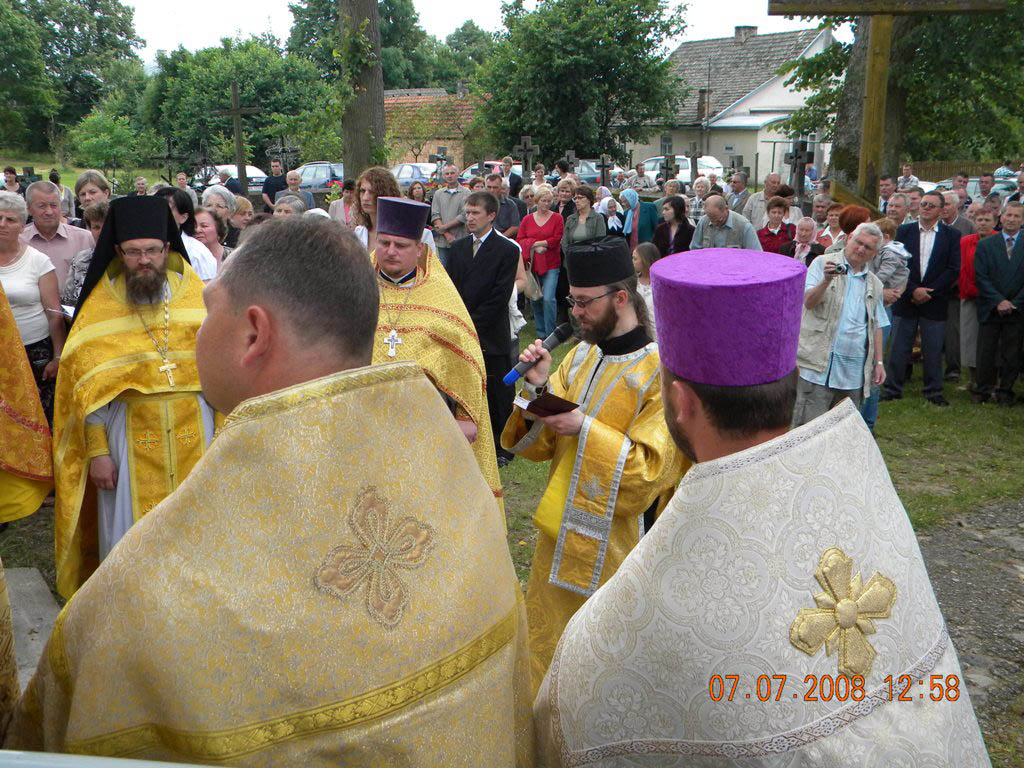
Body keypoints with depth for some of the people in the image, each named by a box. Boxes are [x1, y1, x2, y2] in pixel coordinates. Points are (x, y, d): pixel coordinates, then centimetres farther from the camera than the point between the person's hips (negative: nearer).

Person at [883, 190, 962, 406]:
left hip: (935, 302, -1)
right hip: (906, 299, 1)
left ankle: (933, 392, 15)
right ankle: (892, 389, 12)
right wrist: (913, 290, -12)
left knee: (933, 350, 5)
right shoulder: (904, 231, 5)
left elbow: (953, 269, -2)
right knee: (898, 348, 4)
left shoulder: (951, 235, 3)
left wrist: (929, 292, -11)